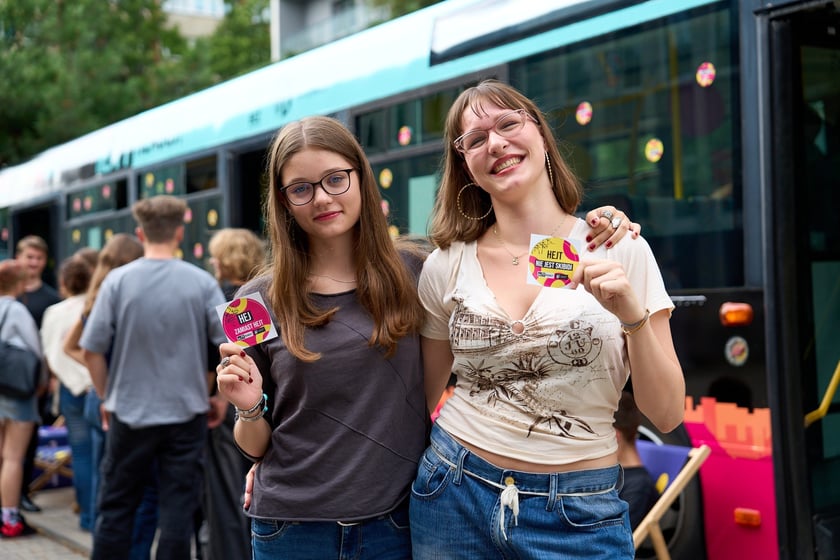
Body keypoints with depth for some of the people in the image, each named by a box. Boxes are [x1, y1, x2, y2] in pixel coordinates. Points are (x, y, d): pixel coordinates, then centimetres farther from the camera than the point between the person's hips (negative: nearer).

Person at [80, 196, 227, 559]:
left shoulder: (118, 280, -6)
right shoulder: (202, 282, -5)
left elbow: (92, 351, -5)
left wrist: (107, 396, 10)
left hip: (130, 411, 0)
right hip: (186, 413, 0)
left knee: (116, 506, 13)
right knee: (178, 508, 7)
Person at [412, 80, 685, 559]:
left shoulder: (621, 252, -6)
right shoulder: (446, 265, -2)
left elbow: (667, 416, -7)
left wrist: (634, 317, -20)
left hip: (580, 518, -1)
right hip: (456, 499, 2)